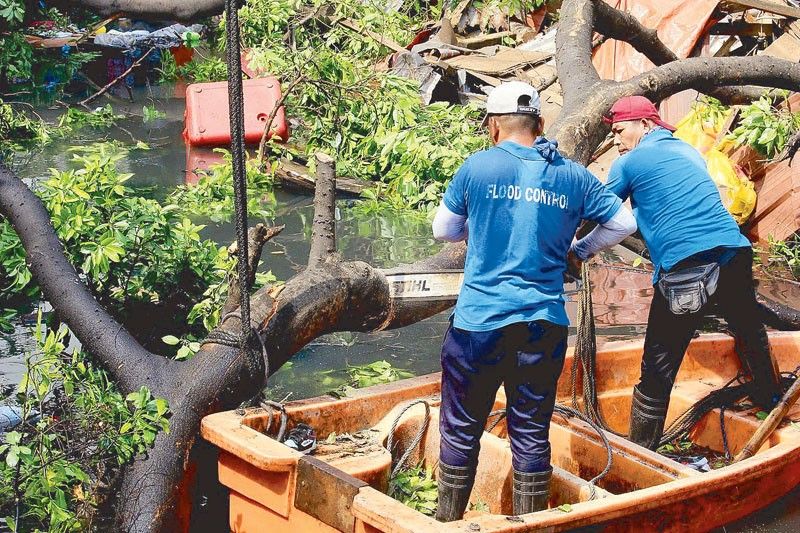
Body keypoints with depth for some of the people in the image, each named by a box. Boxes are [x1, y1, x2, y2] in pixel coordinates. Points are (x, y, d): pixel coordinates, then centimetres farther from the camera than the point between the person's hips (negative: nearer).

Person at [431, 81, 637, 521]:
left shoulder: (478, 166, -3)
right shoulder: (573, 177, 4)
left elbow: (443, 230, 9)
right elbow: (624, 223, 13)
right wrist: (580, 250, 26)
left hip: (479, 321, -2)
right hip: (545, 325, 2)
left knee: (461, 430, 11)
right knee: (532, 433, 10)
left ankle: (448, 521, 21)